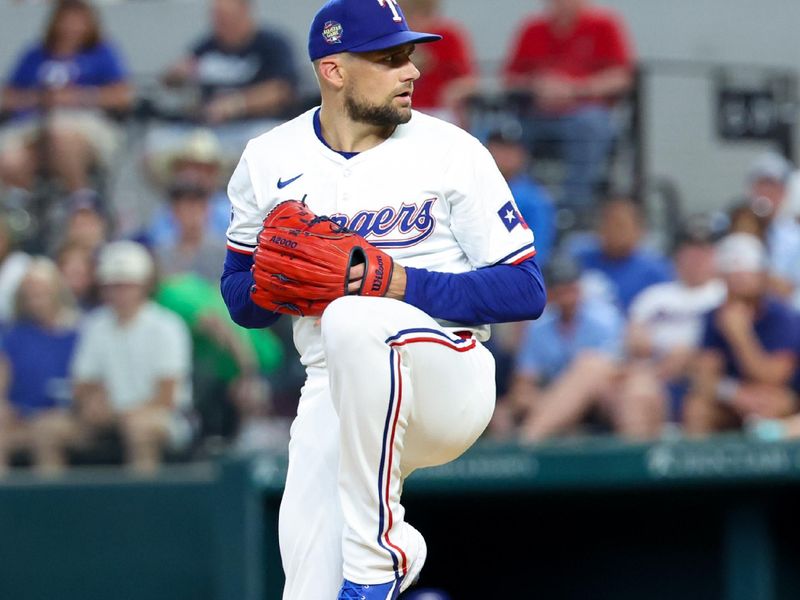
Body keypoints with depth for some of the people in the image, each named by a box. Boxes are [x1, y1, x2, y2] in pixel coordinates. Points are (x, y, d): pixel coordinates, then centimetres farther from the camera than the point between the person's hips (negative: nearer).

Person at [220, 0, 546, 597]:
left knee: (356, 320, -37)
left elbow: (526, 290, -5)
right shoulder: (270, 161, 5)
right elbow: (241, 298, 14)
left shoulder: (452, 151, -3)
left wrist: (402, 281, -18)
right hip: (333, 396, 3)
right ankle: (396, 550, 22)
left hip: (448, 386, -3)